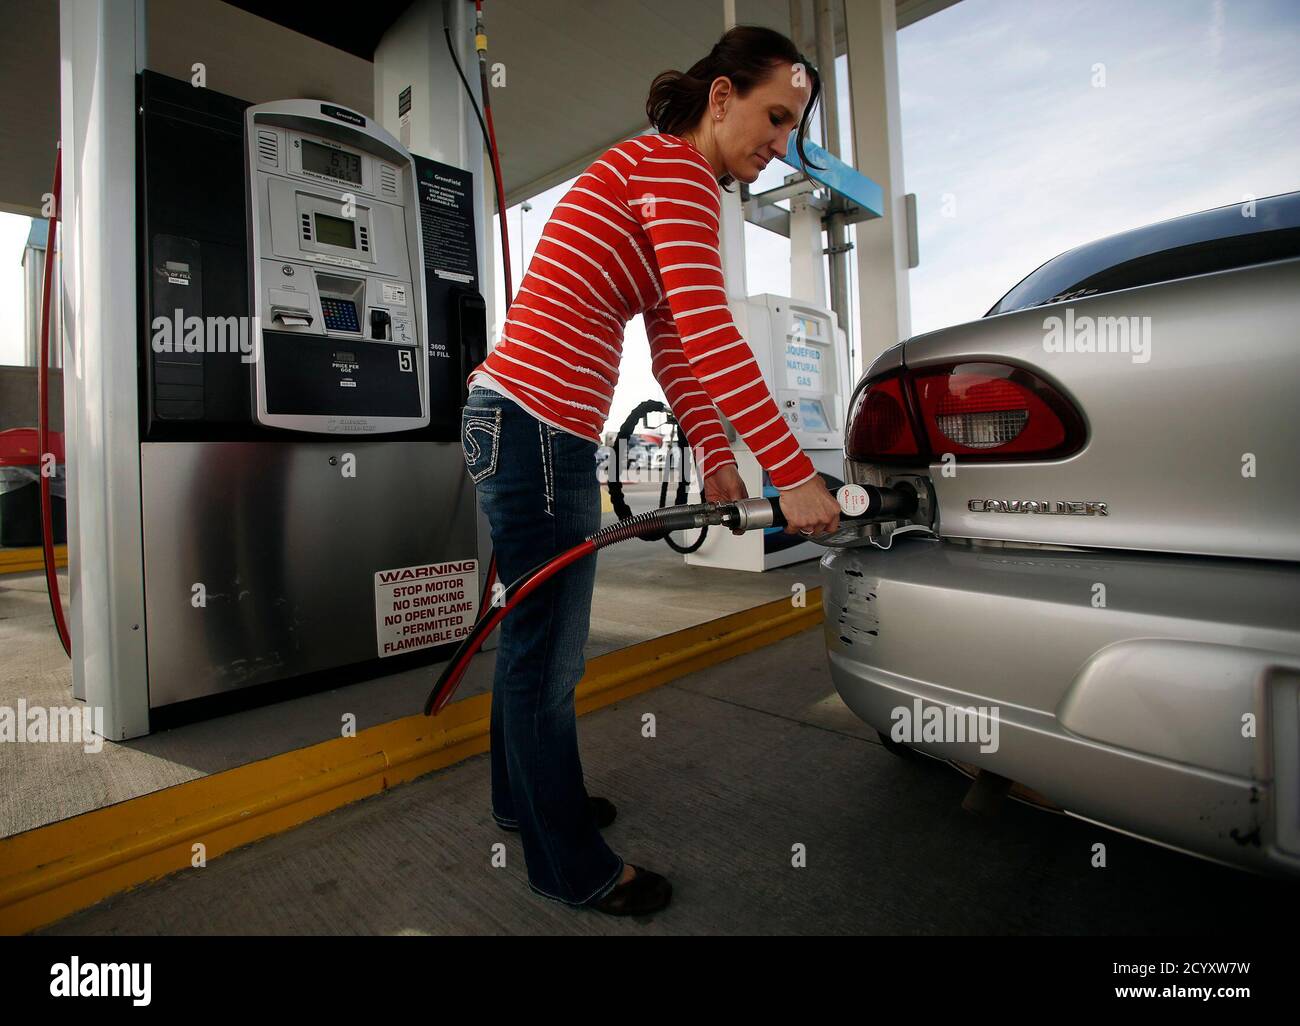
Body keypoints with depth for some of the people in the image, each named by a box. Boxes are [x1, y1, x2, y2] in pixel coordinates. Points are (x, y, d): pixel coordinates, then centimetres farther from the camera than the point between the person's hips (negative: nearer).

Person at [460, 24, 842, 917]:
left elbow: (672, 343, 17)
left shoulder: (663, 179, 23)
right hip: (535, 429, -10)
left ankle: (524, 798, 42)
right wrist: (795, 475, -22)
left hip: (521, 425, 10)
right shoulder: (674, 166, -8)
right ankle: (575, 870, 22)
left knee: (536, 637, 20)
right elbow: (708, 334, -23)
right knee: (547, 655, 1)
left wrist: (715, 455, 8)